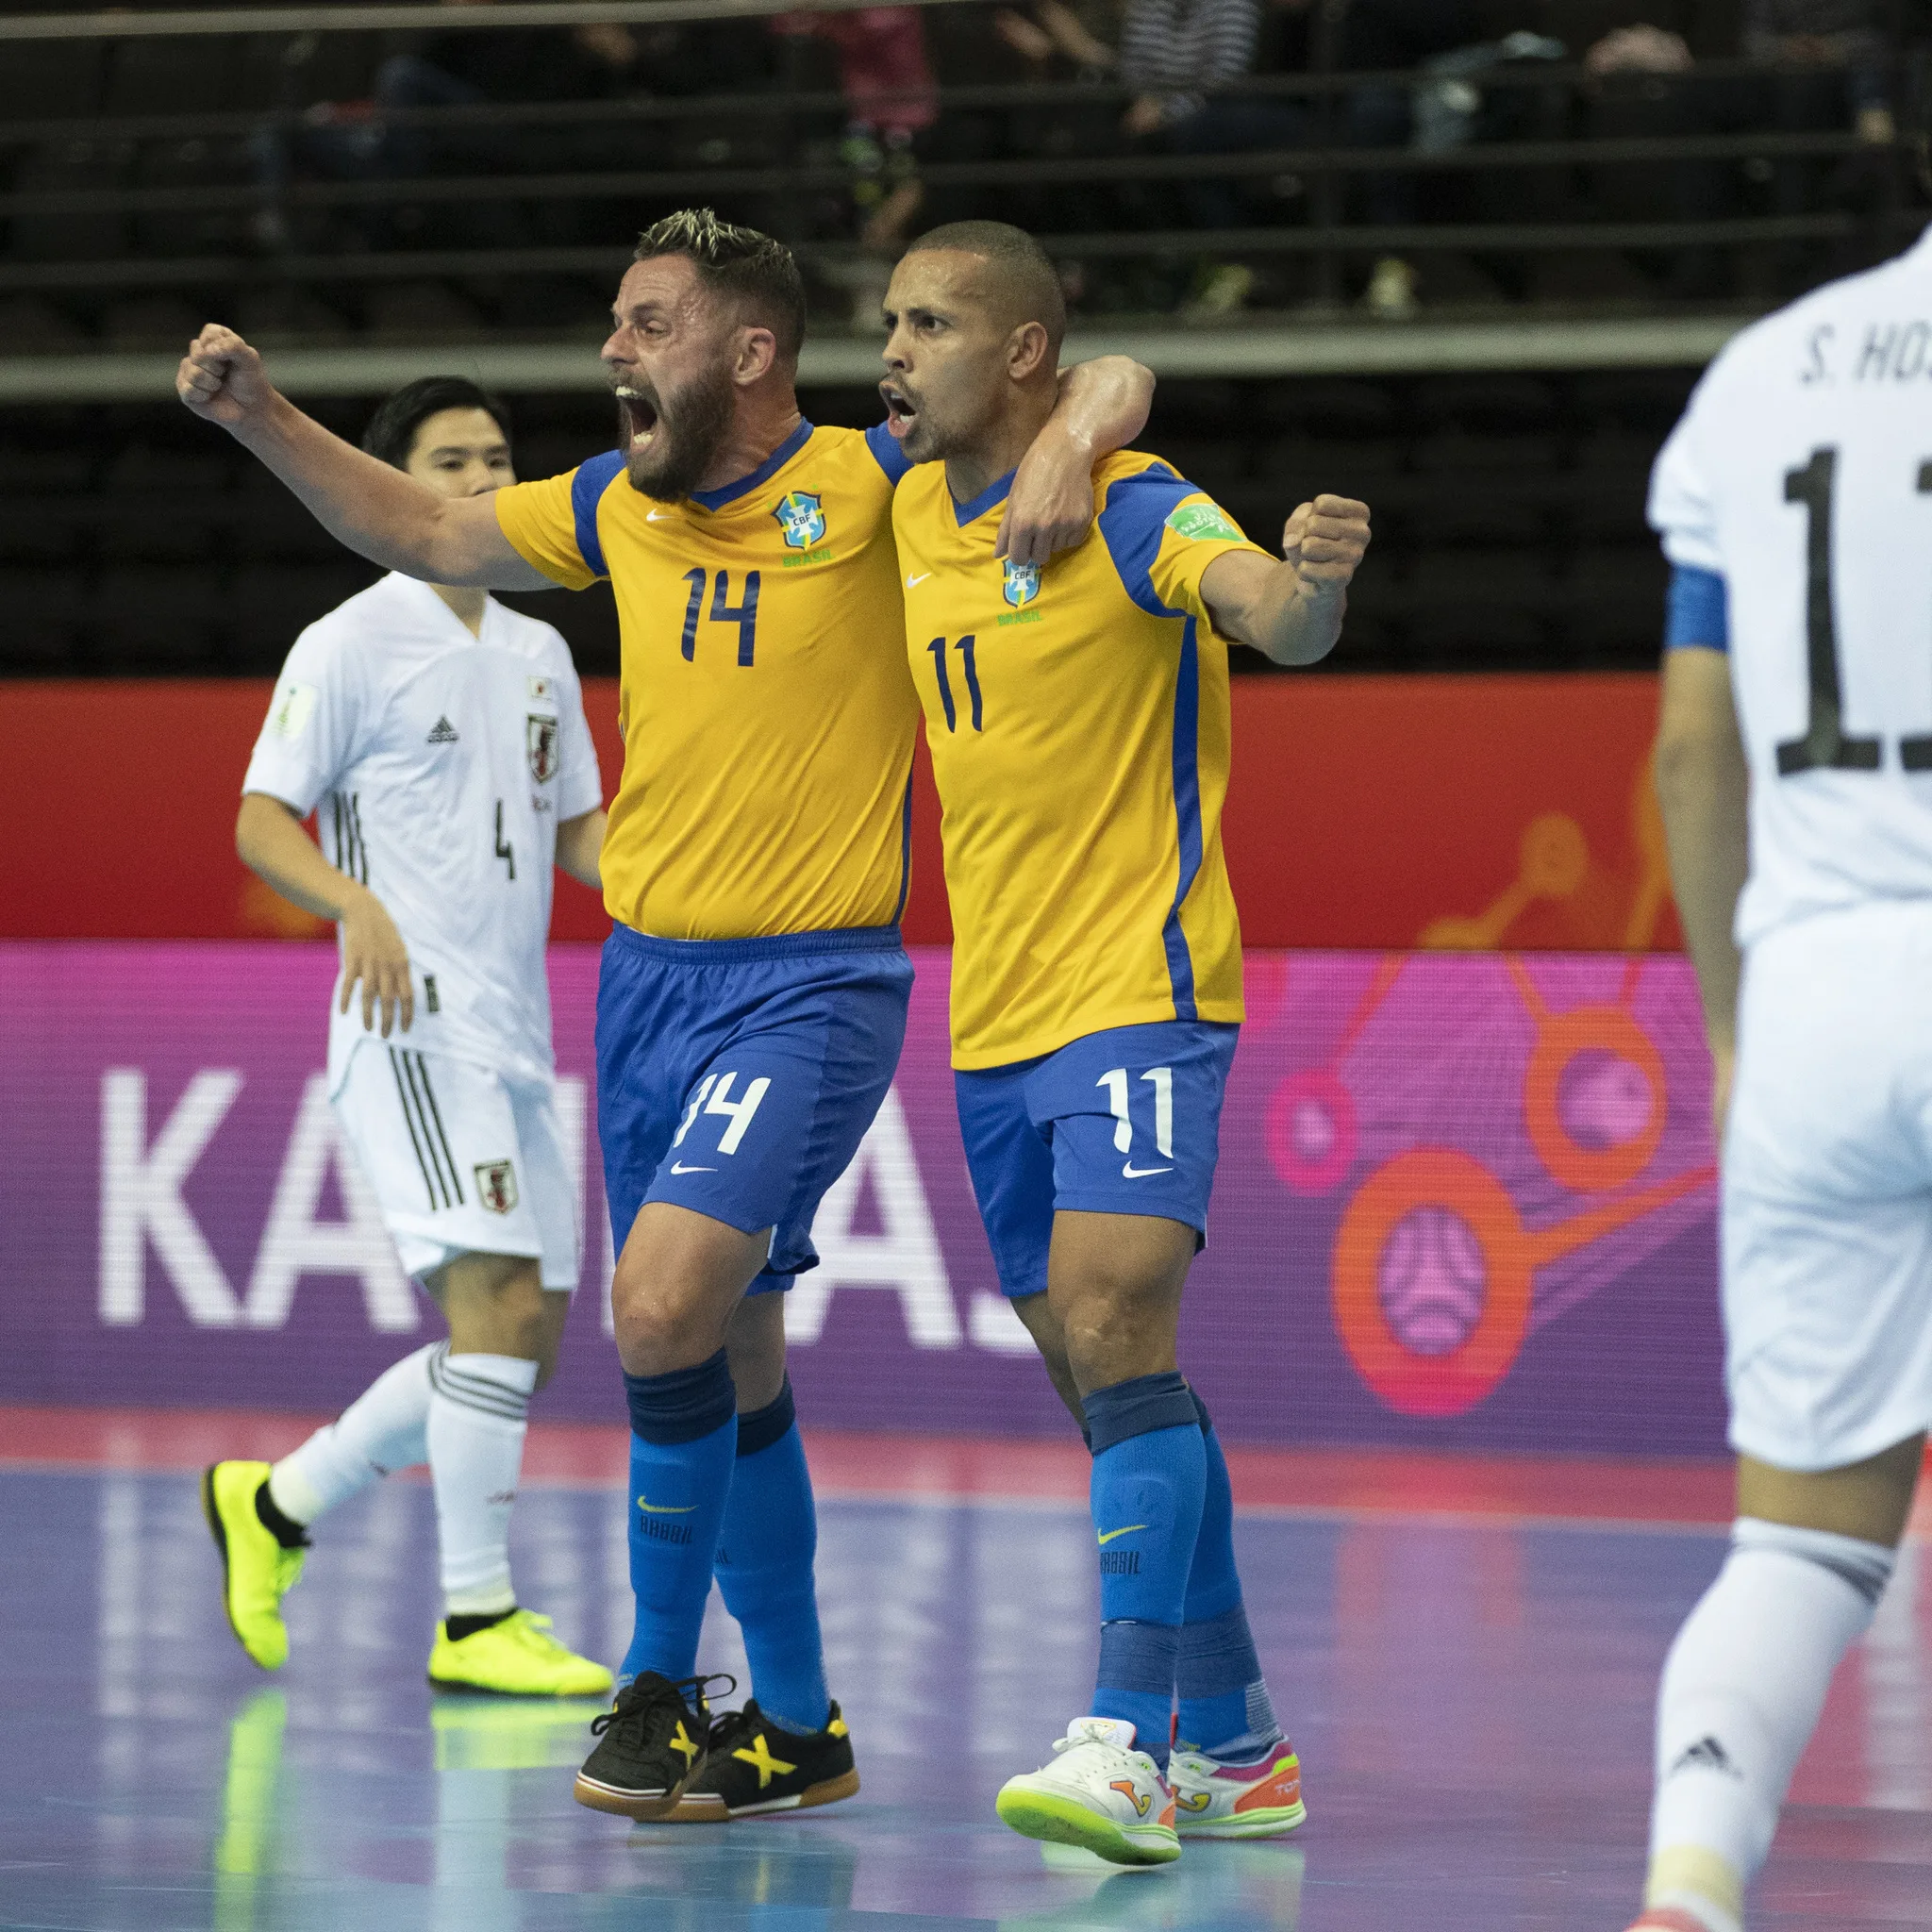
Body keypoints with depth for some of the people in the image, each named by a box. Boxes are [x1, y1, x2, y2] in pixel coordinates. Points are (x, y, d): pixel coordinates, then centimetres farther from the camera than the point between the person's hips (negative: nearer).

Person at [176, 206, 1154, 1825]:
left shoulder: (873, 483, -8)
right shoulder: (624, 504, 8)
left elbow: (1113, 380, -5)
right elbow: (431, 536, 23)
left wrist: (1069, 440, -27)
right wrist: (261, 420, 14)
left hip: (812, 985, -6)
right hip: (646, 976, 6)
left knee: (664, 1308, -21)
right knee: (729, 1356, 12)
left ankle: (660, 1682, -5)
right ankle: (795, 1723, 23)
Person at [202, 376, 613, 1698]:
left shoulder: (538, 655, 18)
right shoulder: (352, 646, -3)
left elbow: (579, 830, 25)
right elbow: (261, 822, -7)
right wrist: (359, 904, -26)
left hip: (514, 1034, 8)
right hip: (414, 1021, -8)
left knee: (525, 1333, 8)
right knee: (498, 1297, -18)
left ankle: (277, 1504, 22)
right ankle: (476, 1619, -15)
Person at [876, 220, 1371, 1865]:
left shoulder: (1131, 512, -12)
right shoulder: (904, 515, 10)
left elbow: (1279, 620, -30)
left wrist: (1315, 576, -51)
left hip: (1139, 994, -8)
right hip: (995, 1017, 8)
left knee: (1114, 1332, -21)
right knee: (1103, 1382, 10)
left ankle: (1129, 1748, -26)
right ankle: (1235, 1743, 20)